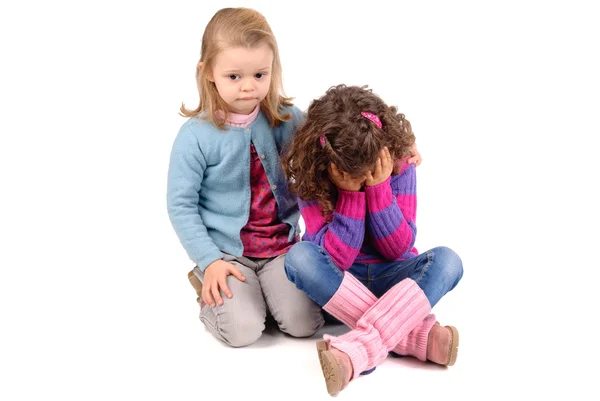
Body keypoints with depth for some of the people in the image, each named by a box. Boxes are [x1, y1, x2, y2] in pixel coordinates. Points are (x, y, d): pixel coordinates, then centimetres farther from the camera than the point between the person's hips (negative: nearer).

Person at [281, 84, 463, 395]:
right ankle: (417, 336, -35)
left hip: (390, 278, 1)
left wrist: (379, 186, -24)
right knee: (300, 256, -33)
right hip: (337, 284, -1)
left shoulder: (398, 167, -12)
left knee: (447, 260, -28)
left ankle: (356, 350, -43)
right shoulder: (311, 176, -15)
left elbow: (398, 249, -14)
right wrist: (351, 193, -28)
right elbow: (334, 258, -21)